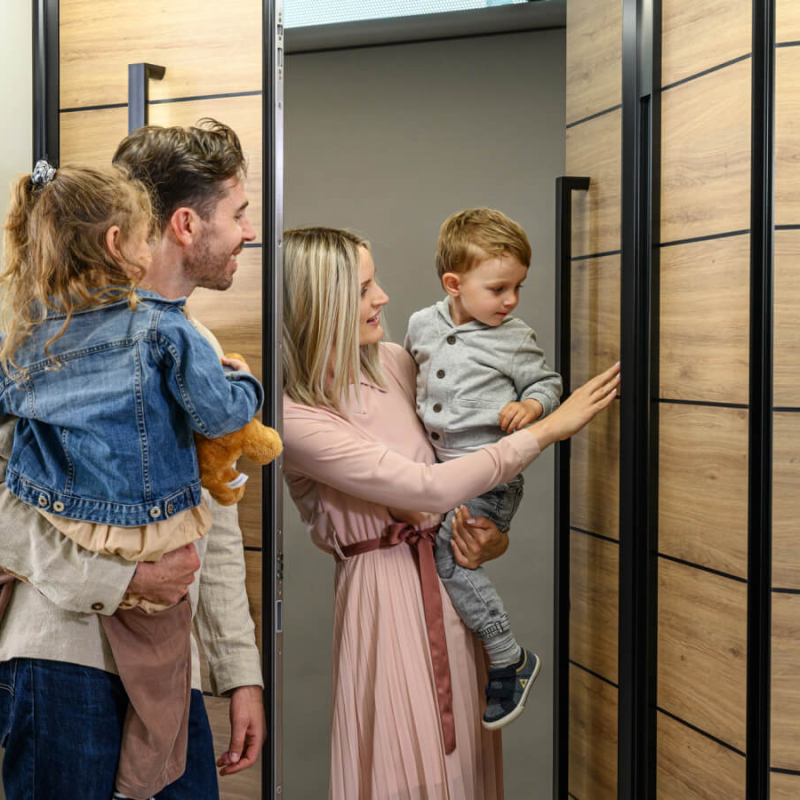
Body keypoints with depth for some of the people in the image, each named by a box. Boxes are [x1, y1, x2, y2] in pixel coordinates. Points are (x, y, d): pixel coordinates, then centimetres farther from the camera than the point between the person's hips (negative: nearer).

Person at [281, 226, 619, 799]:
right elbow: (429, 487, -23)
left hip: (448, 567, 6)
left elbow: (449, 449, 14)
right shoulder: (295, 416, -19)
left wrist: (490, 531, -6)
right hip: (383, 586, -6)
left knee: (463, 749, 13)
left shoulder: (393, 362, 2)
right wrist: (549, 429, -20)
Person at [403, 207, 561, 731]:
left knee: (446, 554, -18)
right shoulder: (422, 324, 4)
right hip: (438, 462, 6)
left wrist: (532, 405, -15)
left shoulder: (516, 338, -8)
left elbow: (548, 383, 4)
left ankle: (510, 660, -4)